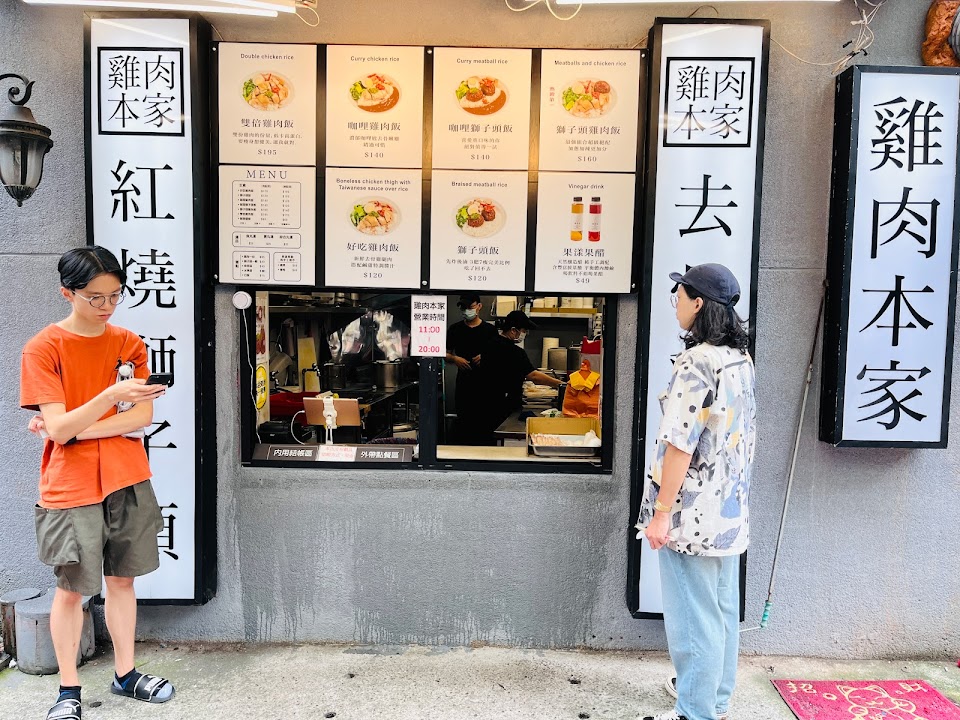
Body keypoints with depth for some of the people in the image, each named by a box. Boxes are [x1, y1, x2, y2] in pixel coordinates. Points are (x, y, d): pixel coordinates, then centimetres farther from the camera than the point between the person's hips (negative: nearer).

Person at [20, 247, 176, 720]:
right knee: (71, 589, 8)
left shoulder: (129, 344, 2)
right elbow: (59, 428, -17)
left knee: (122, 579, 13)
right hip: (71, 488, -3)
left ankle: (126, 675, 29)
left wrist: (73, 429, -14)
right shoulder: (43, 348, -9)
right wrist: (111, 396, -31)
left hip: (128, 482, 3)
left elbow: (142, 418, -5)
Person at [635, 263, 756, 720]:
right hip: (729, 511, 9)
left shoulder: (696, 364, -21)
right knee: (723, 610, 20)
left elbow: (680, 445, -23)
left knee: (693, 617, 4)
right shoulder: (741, 359, 7)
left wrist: (661, 512, -17)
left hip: (693, 515, -9)